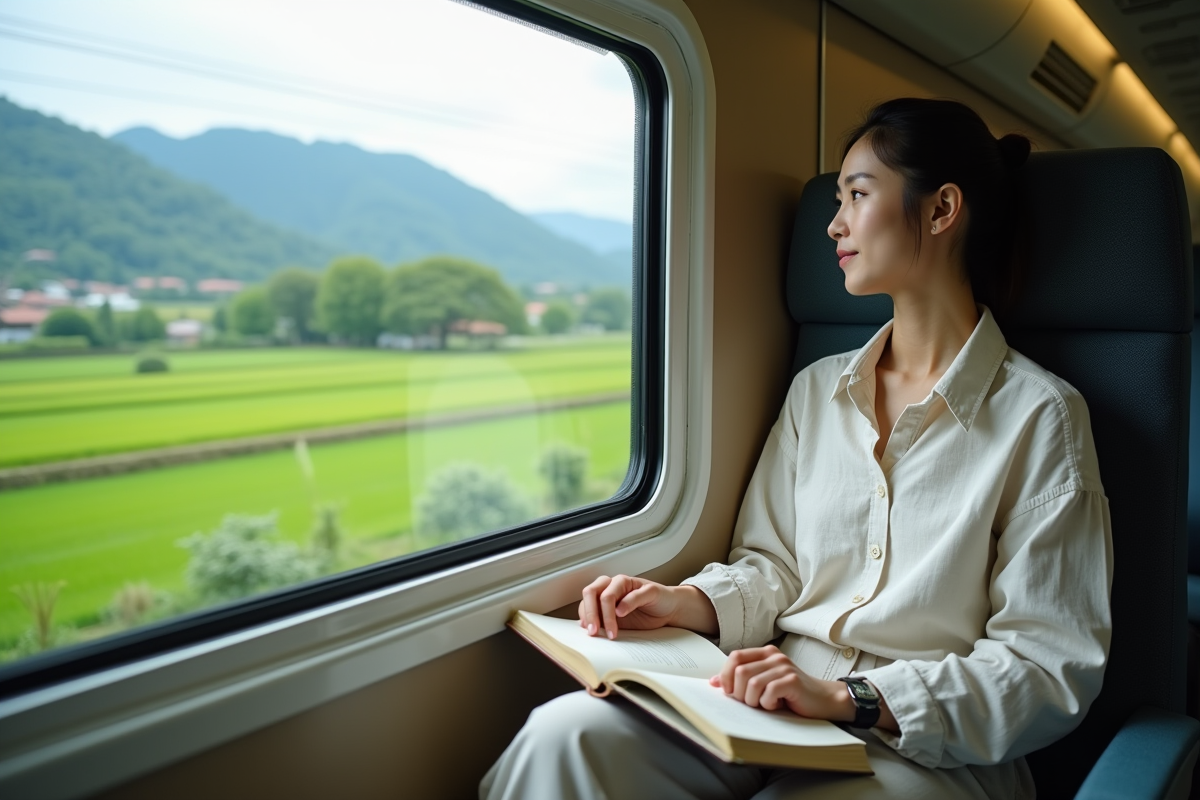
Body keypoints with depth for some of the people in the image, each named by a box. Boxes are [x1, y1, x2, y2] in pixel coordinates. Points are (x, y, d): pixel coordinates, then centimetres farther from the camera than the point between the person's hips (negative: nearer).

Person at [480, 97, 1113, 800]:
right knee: (567, 732, -24)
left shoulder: (1041, 415, -5)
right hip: (776, 709, 4)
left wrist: (851, 698, -19)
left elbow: (1052, 666, -8)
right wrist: (689, 603, -7)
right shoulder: (817, 390, 11)